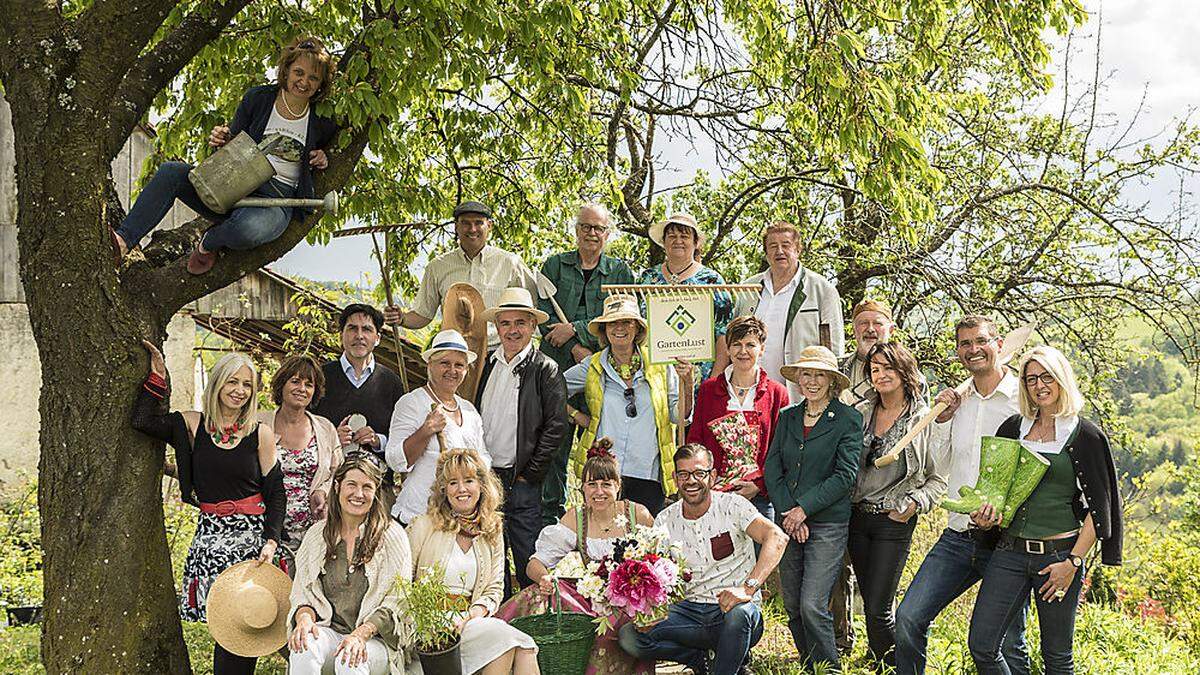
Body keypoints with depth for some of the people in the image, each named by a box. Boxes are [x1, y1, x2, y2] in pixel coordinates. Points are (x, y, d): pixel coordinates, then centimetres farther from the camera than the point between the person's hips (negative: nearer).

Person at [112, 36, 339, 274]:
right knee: (170, 172, -22)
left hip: (276, 199, -3)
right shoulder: (258, 98, 7)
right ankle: (124, 239, -30)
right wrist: (221, 142, -10)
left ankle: (209, 243, -5)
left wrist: (322, 161, -1)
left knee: (248, 229, -41)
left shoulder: (323, 121, 4)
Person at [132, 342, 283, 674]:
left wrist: (271, 541, -6)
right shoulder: (193, 424, 5)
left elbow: (276, 491, 4)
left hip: (252, 537, 0)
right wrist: (158, 374, -2)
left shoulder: (261, 434, 3)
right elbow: (142, 420, -8)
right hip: (210, 536, 0)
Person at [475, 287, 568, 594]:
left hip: (521, 481, -5)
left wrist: (529, 474, -10)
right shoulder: (487, 364, 11)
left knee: (528, 563, 0)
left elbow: (556, 425, -9)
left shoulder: (545, 369, -4)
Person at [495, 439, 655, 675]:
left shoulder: (638, 515, -1)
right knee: (543, 594, -23)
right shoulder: (575, 519, 2)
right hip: (592, 598, 2)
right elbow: (535, 563, -1)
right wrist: (543, 577, -24)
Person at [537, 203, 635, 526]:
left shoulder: (620, 272, 11)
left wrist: (575, 329, -10)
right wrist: (576, 348, -10)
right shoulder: (555, 265, 12)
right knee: (555, 441, 0)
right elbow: (543, 314, 2)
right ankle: (551, 514, 8)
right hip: (558, 365, 1)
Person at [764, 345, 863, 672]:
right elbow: (772, 468, 6)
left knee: (812, 606, -12)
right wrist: (787, 512, -7)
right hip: (788, 522, 5)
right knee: (792, 608, 8)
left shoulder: (848, 419, -3)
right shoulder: (787, 417, 12)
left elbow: (845, 475, -9)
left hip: (827, 523, -5)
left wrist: (804, 509, -12)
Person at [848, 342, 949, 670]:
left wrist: (914, 503, -12)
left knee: (878, 609, -7)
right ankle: (882, 666, 28)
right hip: (857, 516, 5)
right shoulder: (861, 413, 5)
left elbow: (939, 479, 1)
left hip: (895, 521, -4)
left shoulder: (927, 420, -5)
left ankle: (893, 669, 11)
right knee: (870, 603, 12)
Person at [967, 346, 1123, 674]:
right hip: (1010, 552, 4)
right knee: (981, 647, -5)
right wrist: (986, 512, -2)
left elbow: (1097, 508, -3)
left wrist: (1072, 563, -11)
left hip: (1059, 555, -4)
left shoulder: (1084, 436, -2)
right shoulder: (1013, 429, 10)